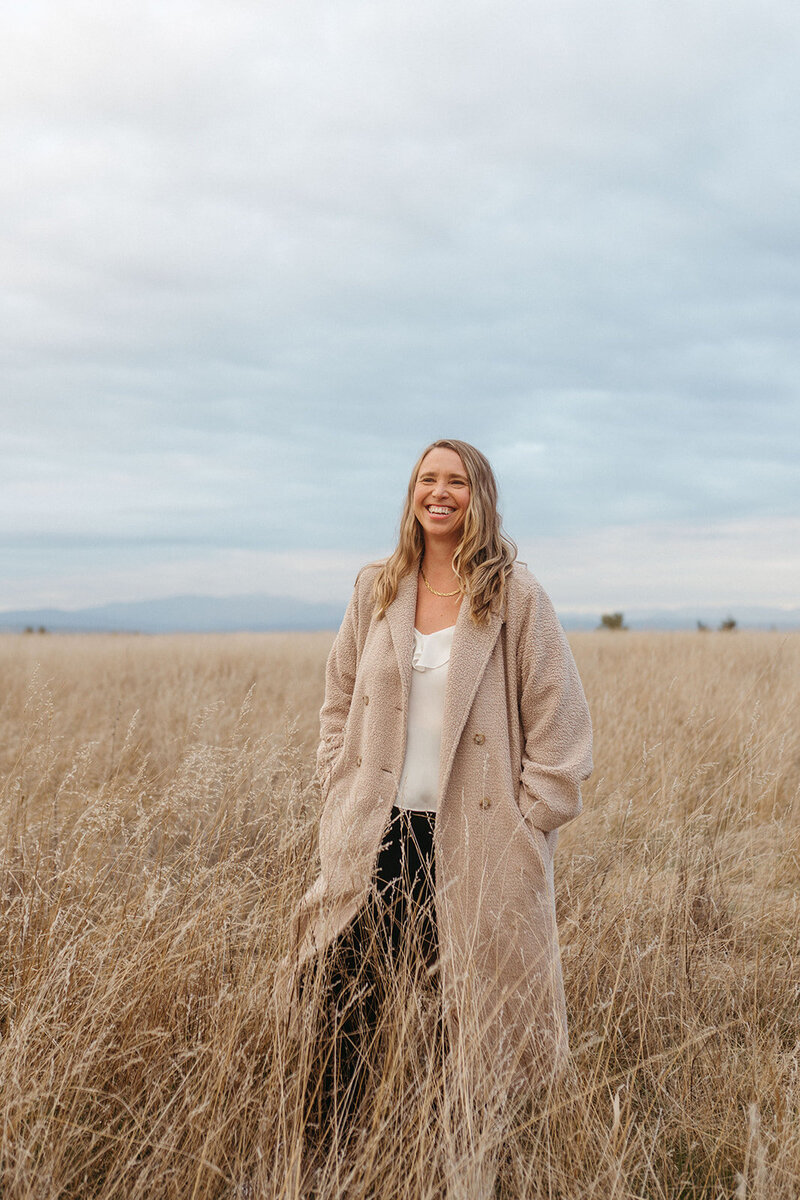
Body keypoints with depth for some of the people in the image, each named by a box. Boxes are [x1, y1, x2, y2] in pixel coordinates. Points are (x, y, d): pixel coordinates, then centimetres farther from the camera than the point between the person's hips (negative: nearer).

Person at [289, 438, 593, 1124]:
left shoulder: (517, 599, -3)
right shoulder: (376, 591, 8)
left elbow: (560, 721, -1)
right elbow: (340, 701, 17)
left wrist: (528, 822, -5)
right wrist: (343, 794, 8)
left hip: (476, 846, -3)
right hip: (378, 833, 3)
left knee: (470, 1004, 4)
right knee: (349, 990, 3)